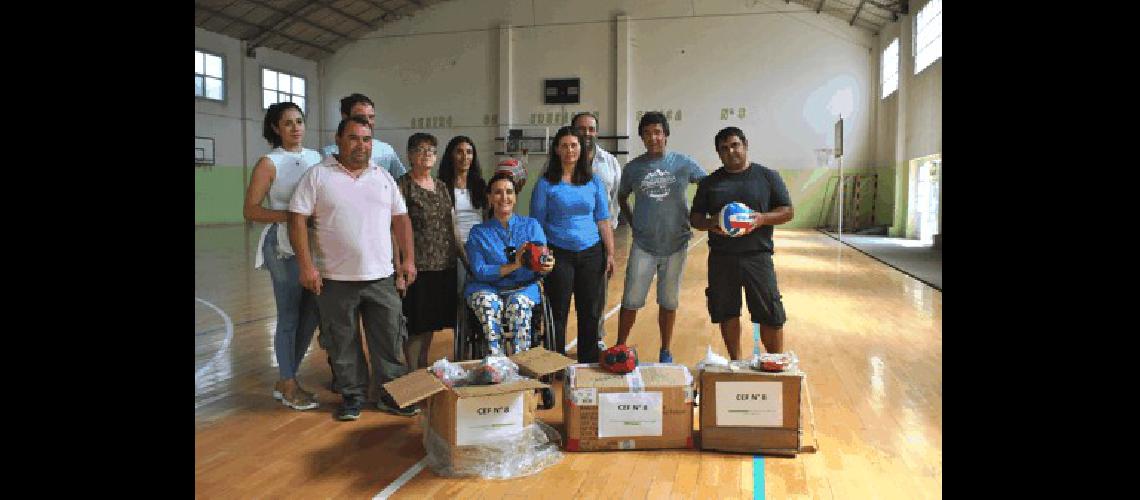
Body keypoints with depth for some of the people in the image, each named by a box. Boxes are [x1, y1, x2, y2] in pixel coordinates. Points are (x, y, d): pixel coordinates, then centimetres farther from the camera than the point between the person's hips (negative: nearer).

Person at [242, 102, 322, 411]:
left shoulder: (316, 158, 10)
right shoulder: (269, 163, -5)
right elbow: (250, 211, -7)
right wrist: (289, 215, -19)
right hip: (284, 248, -6)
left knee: (312, 316, 11)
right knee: (289, 319, 2)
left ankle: (285, 380, 28)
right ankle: (288, 387, 18)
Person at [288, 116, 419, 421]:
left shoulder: (383, 177, 11)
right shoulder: (318, 176, -1)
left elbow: (400, 219, 13)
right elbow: (298, 220, -5)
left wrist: (409, 259, 6)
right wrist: (306, 265, -12)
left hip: (381, 277, 3)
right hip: (336, 279, -3)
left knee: (389, 339, 7)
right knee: (343, 343, 8)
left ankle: (392, 394, 19)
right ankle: (352, 396, 23)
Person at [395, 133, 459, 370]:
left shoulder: (441, 186, 14)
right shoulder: (403, 186, -6)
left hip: (444, 267, 6)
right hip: (417, 267, -6)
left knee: (430, 323, 15)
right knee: (416, 326, 0)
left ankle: (424, 369, 28)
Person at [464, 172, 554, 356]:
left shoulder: (531, 226, 13)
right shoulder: (478, 233, 11)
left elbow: (542, 265, 8)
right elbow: (479, 272, -2)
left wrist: (546, 267, -18)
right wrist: (514, 266, -14)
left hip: (524, 288, 0)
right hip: (487, 289, 0)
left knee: (518, 303, -34)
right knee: (488, 303, -34)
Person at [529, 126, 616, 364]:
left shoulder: (594, 182, 8)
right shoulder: (545, 183, 0)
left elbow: (603, 221, 9)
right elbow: (537, 223, 0)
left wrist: (610, 254, 5)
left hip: (591, 254, 3)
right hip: (559, 255, -2)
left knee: (591, 313, 7)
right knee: (558, 313, 4)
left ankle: (589, 365, 20)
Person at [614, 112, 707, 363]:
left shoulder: (683, 163, -2)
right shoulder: (633, 168, 1)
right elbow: (622, 197, 17)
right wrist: (633, 223, 7)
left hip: (676, 243, 0)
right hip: (643, 245, 0)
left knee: (669, 301, 11)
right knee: (631, 300, 0)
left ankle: (665, 352, 25)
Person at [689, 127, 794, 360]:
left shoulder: (768, 176, 5)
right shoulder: (709, 182, 10)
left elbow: (787, 211, 4)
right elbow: (694, 217, 12)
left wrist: (762, 218, -16)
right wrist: (710, 224, -12)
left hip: (757, 255, -2)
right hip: (721, 258, 2)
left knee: (770, 315, -2)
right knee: (727, 314, 9)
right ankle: (735, 363, 25)